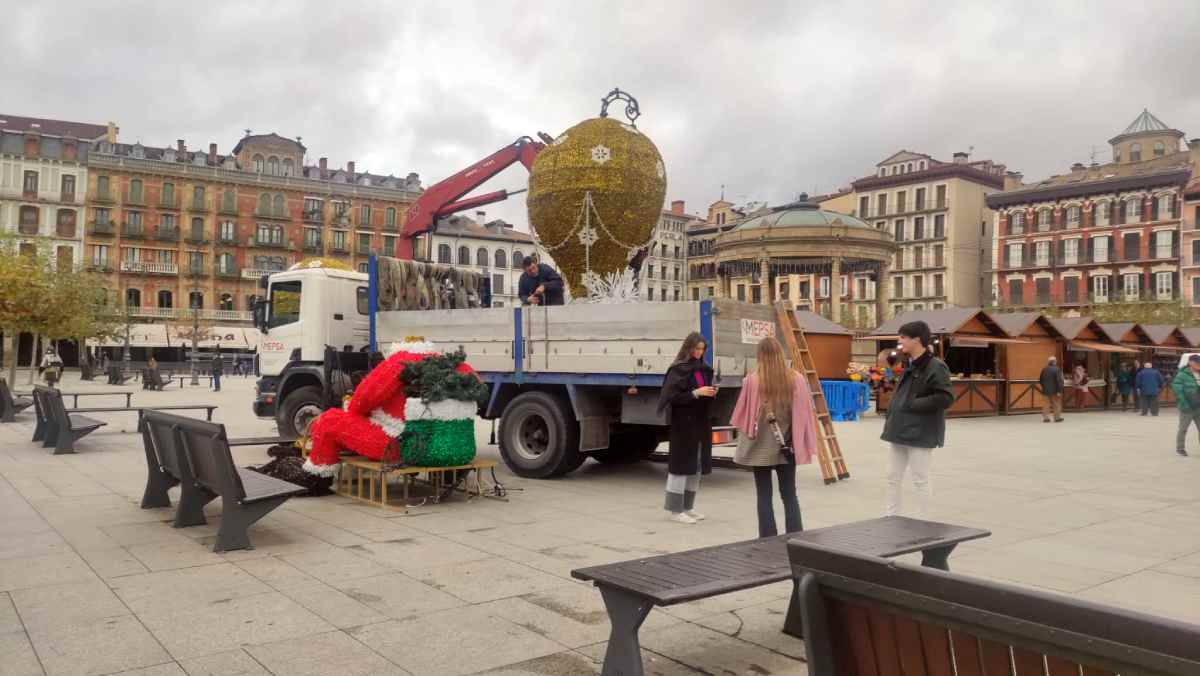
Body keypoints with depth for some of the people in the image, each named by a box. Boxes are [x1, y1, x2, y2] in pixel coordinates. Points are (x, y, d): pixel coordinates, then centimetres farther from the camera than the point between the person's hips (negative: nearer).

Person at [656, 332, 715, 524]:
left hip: (701, 422, 8)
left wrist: (711, 393, -1)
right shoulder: (678, 370, -10)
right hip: (684, 424, -8)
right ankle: (674, 509, 4)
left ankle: (687, 507, 20)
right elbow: (672, 396, -16)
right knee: (681, 465, -4)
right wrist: (696, 393, -21)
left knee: (697, 465, 10)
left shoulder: (704, 369, 12)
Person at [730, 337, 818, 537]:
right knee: (789, 495, 12)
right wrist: (804, 444, 7)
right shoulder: (796, 379, -5)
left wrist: (748, 434, 12)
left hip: (761, 447, -2)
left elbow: (742, 416, -5)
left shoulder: (752, 380, -13)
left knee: (764, 497, 7)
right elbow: (805, 414, -1)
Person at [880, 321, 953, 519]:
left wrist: (913, 405, -19)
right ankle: (889, 518, 24)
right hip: (901, 431, 9)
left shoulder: (935, 367, -15)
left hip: (920, 433, -9)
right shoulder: (909, 365, 12)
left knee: (920, 480, 2)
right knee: (893, 477, 14)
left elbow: (946, 398, -22)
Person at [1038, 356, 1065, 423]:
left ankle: (1045, 418, 7)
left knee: (1047, 403, 10)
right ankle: (1057, 417, 16)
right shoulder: (1057, 369, -14)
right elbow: (1059, 381, -18)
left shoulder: (1044, 369, 3)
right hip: (1054, 390, -5)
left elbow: (1040, 379, 10)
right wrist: (1059, 391, -16)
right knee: (1057, 404, 9)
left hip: (1046, 390, 5)